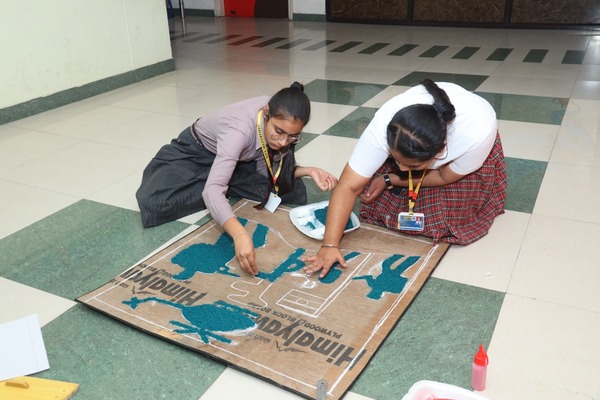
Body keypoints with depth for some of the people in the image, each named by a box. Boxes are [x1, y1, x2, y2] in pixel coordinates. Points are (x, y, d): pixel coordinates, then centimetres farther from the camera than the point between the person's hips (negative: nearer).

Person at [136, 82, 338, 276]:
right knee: (154, 203, -32)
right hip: (194, 152, -5)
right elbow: (212, 190, -51)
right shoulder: (239, 129, -41)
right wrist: (239, 234, -66)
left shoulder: (281, 118, -22)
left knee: (293, 190, -14)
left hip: (237, 158, 5)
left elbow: (268, 171, -12)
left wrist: (308, 171, -27)